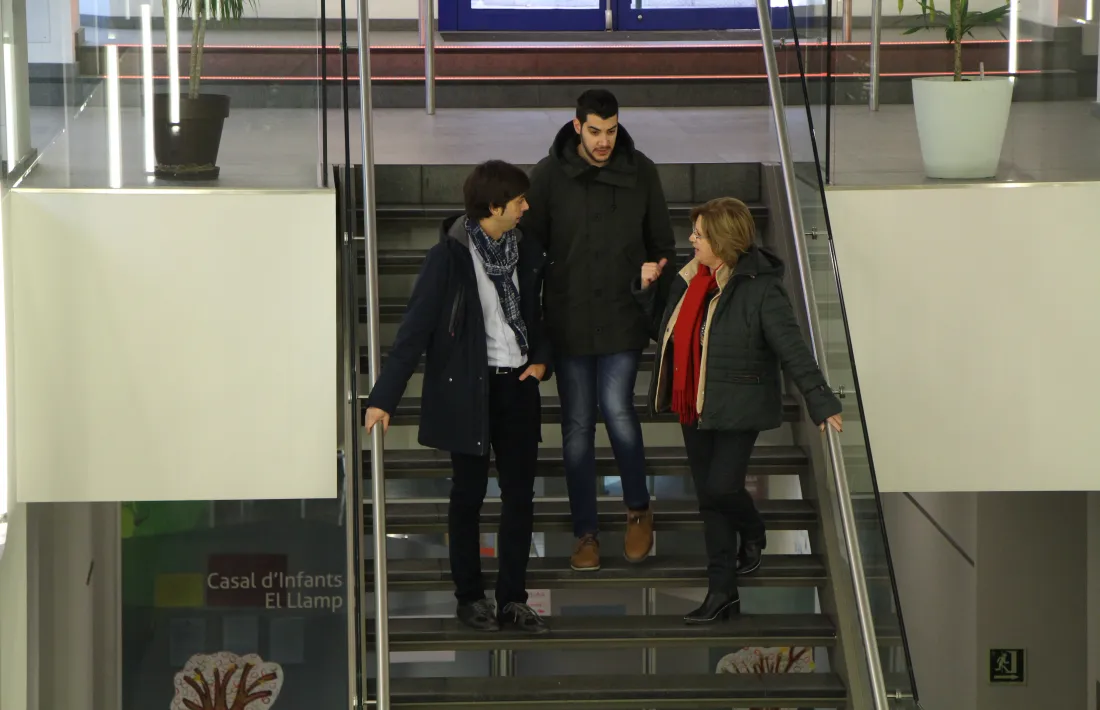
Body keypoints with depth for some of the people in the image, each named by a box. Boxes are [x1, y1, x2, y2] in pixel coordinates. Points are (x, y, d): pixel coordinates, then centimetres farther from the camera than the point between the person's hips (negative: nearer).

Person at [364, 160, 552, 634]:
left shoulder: (524, 252, 3)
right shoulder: (450, 257, -13)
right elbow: (415, 328, -14)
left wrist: (541, 359, -1)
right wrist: (385, 398, -18)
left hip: (516, 384, 5)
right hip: (468, 388, -5)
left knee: (520, 493, 4)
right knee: (469, 492, 6)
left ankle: (513, 599, 12)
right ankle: (469, 596, 18)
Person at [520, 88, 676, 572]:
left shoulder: (640, 172, -1)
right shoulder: (549, 174, -4)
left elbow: (661, 243, 9)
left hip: (624, 319, 0)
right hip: (568, 321, 0)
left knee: (617, 409, -13)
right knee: (577, 426, 4)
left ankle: (638, 509, 11)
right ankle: (586, 532, 15)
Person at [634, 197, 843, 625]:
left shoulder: (760, 289, -16)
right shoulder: (690, 279, 6)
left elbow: (793, 349, -20)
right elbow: (662, 331, 21)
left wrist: (820, 403, -25)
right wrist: (646, 288, 7)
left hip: (737, 412, -7)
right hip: (694, 409, 7)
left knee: (721, 488, -14)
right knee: (708, 499, 9)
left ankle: (753, 534, 21)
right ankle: (722, 593, 16)